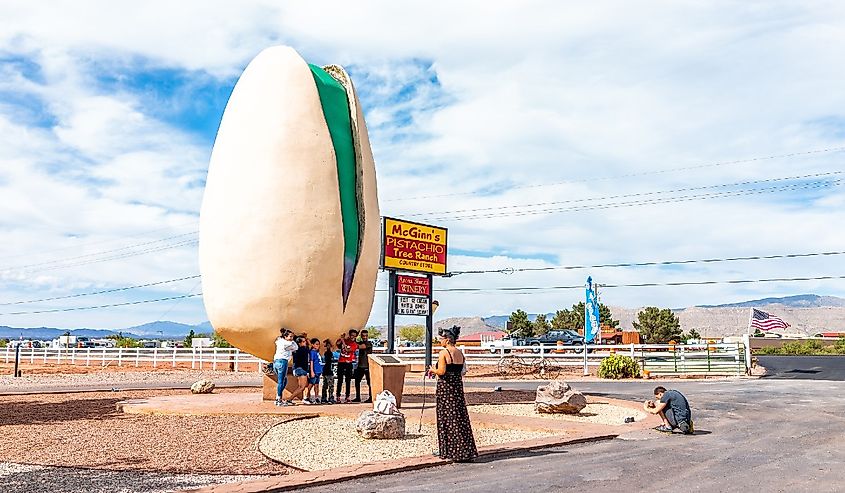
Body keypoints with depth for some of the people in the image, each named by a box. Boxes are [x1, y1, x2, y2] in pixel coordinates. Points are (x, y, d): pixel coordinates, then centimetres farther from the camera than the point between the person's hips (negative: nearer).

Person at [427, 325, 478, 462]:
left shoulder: (443, 353, -12)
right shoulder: (460, 353, 9)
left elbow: (441, 371, -20)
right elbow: (461, 372, 11)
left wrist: (433, 370, -2)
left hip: (445, 387, -7)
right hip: (458, 386, 7)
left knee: (446, 418, 2)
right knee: (460, 418, 9)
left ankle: (448, 450, 9)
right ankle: (465, 450, 13)